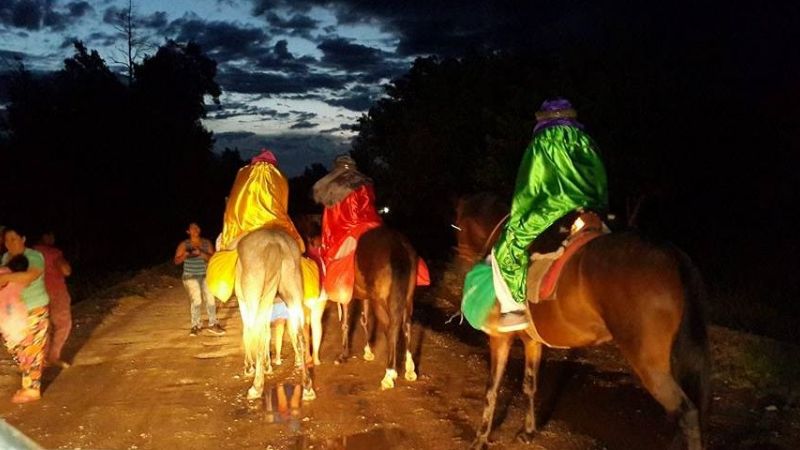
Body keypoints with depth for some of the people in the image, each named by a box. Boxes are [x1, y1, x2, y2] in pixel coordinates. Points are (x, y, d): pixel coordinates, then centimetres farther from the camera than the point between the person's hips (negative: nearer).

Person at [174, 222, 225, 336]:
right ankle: (196, 325, 1)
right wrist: (185, 255, -21)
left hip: (206, 275, 2)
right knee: (196, 300, -17)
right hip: (191, 276, -2)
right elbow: (176, 261, -2)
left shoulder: (207, 243, 2)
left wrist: (200, 253, -22)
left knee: (210, 298, -12)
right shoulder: (184, 244, -1)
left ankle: (213, 324, 3)